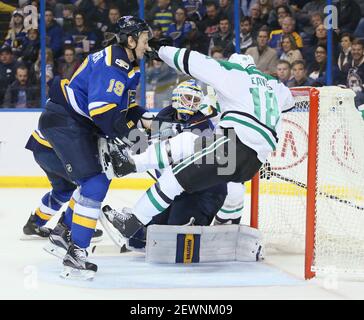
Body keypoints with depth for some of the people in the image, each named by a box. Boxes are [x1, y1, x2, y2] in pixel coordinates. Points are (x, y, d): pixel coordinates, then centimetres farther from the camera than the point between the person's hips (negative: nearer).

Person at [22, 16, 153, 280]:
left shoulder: (126, 65, 14)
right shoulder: (113, 65, -20)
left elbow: (126, 107, 18)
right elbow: (103, 110, -28)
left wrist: (149, 121, 2)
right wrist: (131, 135, -16)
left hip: (79, 125, 11)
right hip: (64, 122, -11)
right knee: (96, 181, -19)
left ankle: (38, 222, 41)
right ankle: (76, 253, -23)